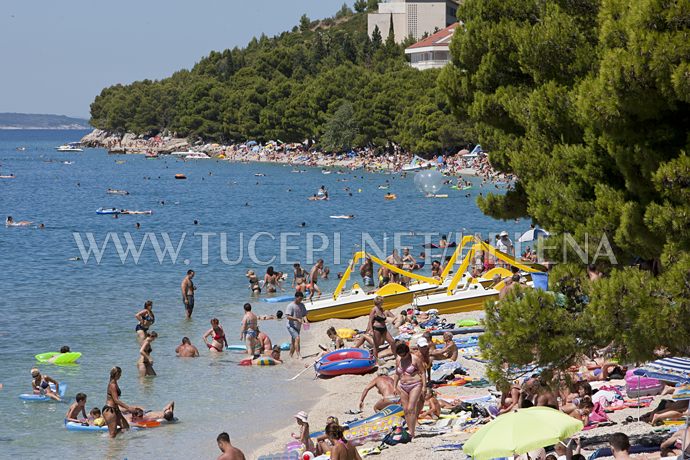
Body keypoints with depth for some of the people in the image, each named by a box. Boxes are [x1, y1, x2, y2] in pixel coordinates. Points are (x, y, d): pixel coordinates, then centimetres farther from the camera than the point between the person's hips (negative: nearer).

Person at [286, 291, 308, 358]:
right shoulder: (290, 306, -13)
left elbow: (304, 314, 11)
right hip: (291, 326, -7)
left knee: (293, 342, 12)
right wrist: (297, 319, -27)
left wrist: (305, 320, -10)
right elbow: (288, 316, -19)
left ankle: (290, 356, 20)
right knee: (297, 338, -23)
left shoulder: (302, 305, 8)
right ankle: (299, 354, -26)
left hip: (298, 327, 7)